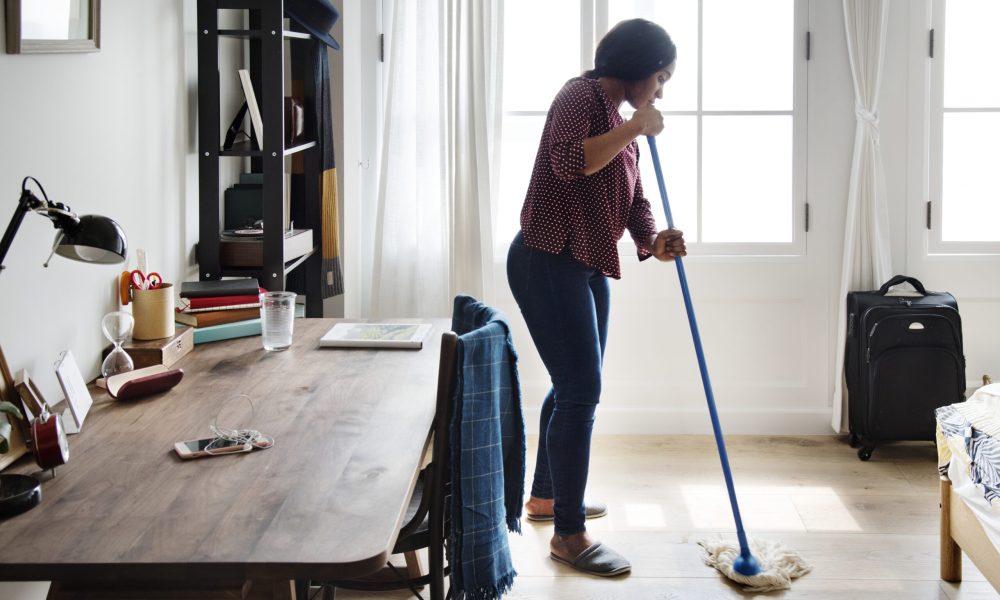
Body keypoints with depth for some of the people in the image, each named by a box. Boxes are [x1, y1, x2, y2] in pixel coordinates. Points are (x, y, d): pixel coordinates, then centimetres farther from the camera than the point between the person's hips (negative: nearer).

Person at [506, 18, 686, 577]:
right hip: (549, 261, -10)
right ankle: (569, 535, -5)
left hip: (589, 268, 10)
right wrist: (634, 127, -21)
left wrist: (653, 241, -6)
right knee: (581, 391, -11)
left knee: (576, 386, 19)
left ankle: (545, 495, 36)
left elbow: (634, 198, 13)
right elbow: (568, 162, -30)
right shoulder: (581, 96, -12)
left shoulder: (623, 122, 17)